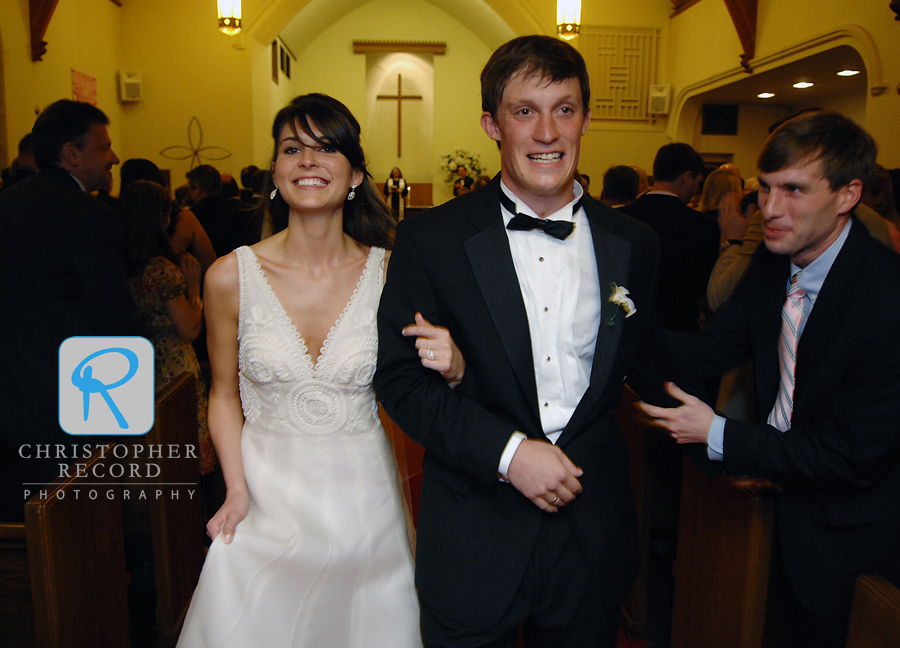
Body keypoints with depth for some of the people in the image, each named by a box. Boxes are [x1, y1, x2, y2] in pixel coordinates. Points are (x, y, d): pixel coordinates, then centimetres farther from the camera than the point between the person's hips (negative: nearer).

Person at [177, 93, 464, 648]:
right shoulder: (231, 277, -9)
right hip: (267, 495, 0)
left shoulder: (393, 272, -10)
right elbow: (225, 395, 3)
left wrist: (452, 367, -22)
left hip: (362, 495, 0)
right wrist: (238, 491, -5)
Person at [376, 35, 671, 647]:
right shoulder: (430, 239, -9)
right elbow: (399, 379, -9)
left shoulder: (635, 244, 0)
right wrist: (507, 451, -17)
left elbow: (648, 366, 9)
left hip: (594, 540, 3)